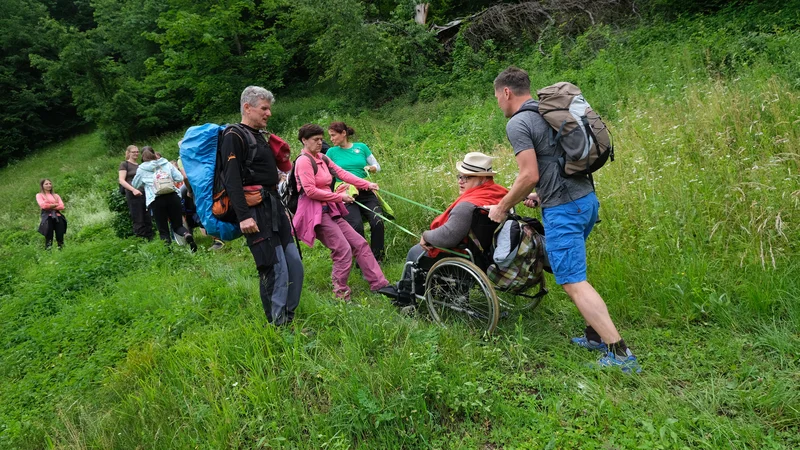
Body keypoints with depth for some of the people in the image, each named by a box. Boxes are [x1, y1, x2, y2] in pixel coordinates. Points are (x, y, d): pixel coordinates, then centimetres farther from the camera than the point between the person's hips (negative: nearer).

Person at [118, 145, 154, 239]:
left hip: (145, 194, 6)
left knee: (148, 220, 3)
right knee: (138, 221, -7)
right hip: (133, 195, -6)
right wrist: (133, 189, -22)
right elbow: (121, 180, -7)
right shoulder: (124, 164, 4)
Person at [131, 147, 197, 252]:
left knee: (163, 230, 7)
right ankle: (187, 235, -21)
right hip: (173, 196, 2)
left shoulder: (141, 169, 8)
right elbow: (180, 178, 9)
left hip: (156, 200, -2)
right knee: (177, 225, 10)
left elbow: (135, 185, 22)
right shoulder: (167, 163, 13)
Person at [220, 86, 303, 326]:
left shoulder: (260, 137, 22)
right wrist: (243, 216, -24)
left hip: (274, 207, 9)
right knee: (275, 270, -11)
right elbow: (231, 179, -16)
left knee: (295, 265, 7)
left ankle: (288, 319, 18)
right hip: (256, 210, -9)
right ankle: (277, 326, 1)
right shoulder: (234, 136, -6)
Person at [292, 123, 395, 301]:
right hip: (315, 213, -9)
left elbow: (342, 173, 10)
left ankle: (379, 284, 11)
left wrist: (367, 185, 3)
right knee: (343, 250, -14)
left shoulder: (322, 159, 15)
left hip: (330, 210, 9)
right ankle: (341, 296, 0)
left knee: (359, 243, 6)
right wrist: (339, 197, -11)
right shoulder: (304, 161, -11)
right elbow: (311, 191, -17)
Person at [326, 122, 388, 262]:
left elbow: (377, 166, 15)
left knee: (378, 222, -18)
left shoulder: (361, 147, 10)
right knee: (356, 226, -22)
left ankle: (377, 258, -2)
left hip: (366, 193, 2)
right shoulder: (331, 152, 8)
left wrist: (370, 168, -5)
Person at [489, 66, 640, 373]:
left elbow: (530, 176, -19)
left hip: (563, 209, -10)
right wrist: (541, 195, 21)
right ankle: (596, 334, 24)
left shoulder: (517, 124, -11)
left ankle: (620, 353, -7)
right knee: (562, 265, 21)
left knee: (574, 282, -6)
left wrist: (502, 207, -6)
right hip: (587, 198, 10)